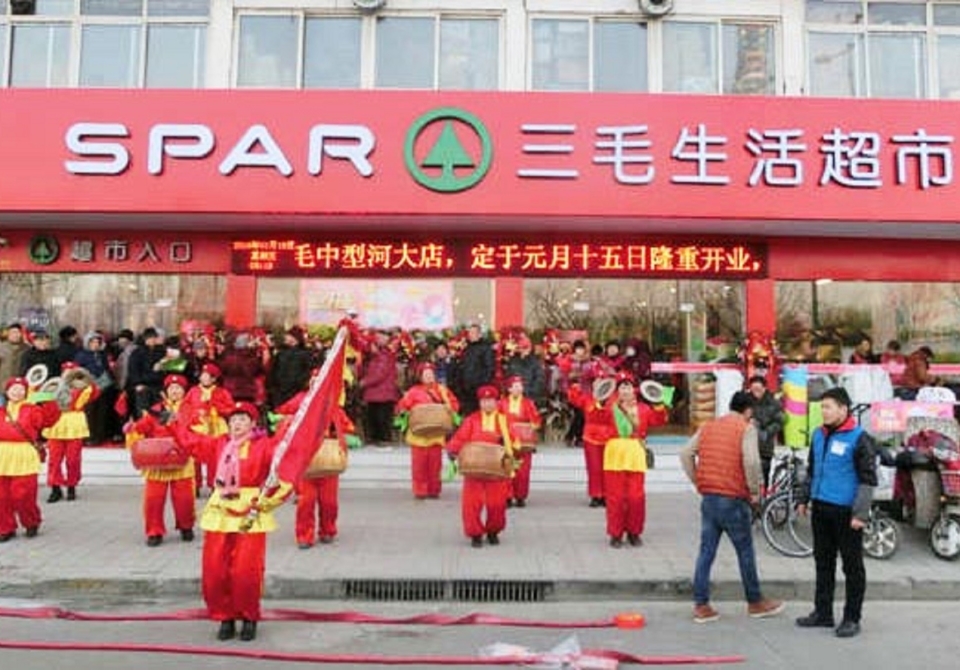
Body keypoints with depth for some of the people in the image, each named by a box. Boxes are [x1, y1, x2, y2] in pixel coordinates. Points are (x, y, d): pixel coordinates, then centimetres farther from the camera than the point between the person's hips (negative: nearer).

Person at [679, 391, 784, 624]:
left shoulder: (708, 426, 12)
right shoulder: (746, 429, -5)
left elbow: (686, 454, 6)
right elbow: (751, 461, -20)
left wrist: (698, 483, 11)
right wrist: (754, 491, -7)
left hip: (708, 497, 5)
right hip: (732, 499, -5)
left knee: (706, 551, 9)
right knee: (745, 551, 11)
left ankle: (701, 606, 11)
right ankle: (755, 603, 25)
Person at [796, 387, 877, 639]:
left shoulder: (859, 438, -11)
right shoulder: (819, 435, 10)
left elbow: (868, 479, -12)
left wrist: (860, 513, -17)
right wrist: (804, 499, 19)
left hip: (846, 512, -7)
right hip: (821, 509, 7)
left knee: (852, 566, 5)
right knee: (823, 562, 14)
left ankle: (852, 618, 14)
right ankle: (823, 613, 25)